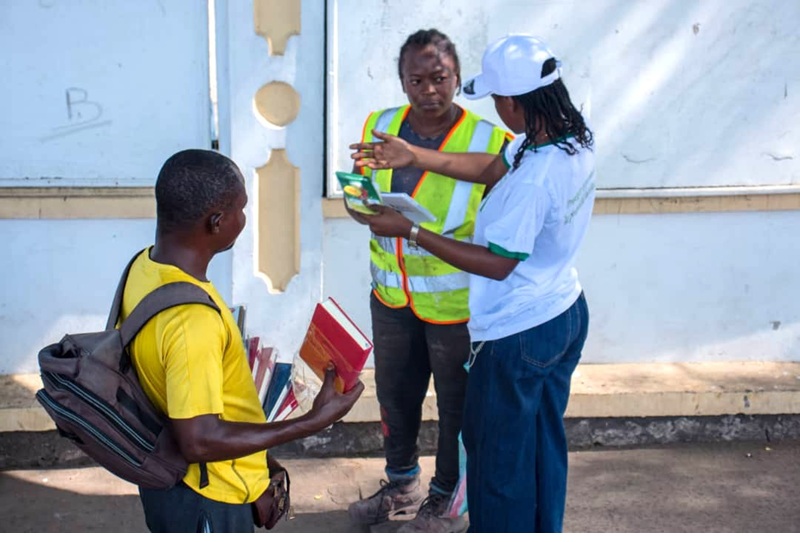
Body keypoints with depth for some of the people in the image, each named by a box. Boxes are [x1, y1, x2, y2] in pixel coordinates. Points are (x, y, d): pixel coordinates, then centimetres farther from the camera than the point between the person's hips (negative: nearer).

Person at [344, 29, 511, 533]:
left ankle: (446, 498, 34)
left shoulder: (489, 141, -17)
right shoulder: (379, 126, -1)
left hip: (457, 300, -5)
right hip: (392, 293, 5)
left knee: (457, 404, 12)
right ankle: (402, 484, 45)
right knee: (395, 394, 21)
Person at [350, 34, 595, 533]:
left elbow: (496, 264, -24)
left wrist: (410, 231, -21)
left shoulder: (535, 179, -33)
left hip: (519, 336, -9)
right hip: (564, 316, 9)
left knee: (500, 458, 11)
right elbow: (493, 168, 6)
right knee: (544, 442, 24)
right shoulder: (575, 137, -5)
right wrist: (414, 156, 3)